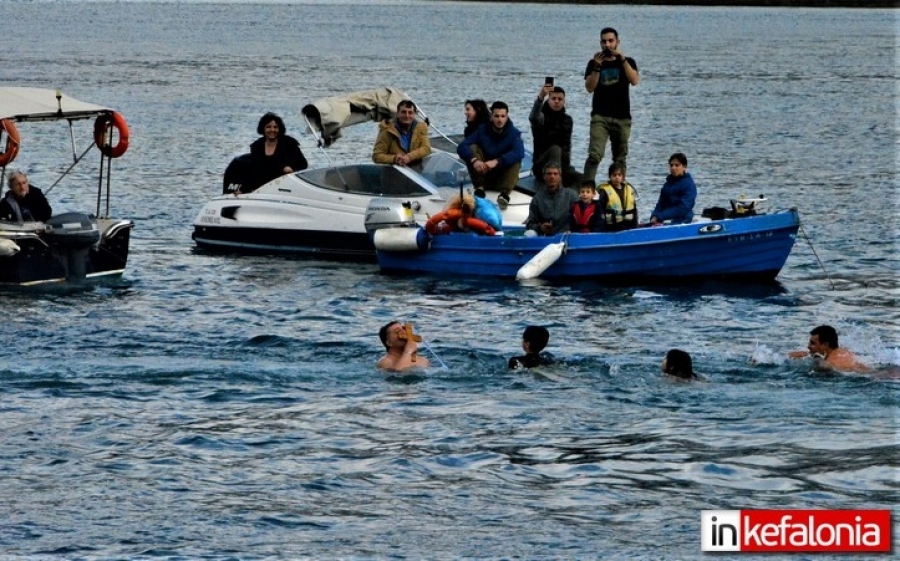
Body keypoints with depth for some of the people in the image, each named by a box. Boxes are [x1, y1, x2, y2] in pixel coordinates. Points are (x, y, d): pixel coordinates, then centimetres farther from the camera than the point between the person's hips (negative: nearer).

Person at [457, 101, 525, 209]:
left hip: (503, 179, -1)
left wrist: (497, 162, -44)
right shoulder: (482, 130, -4)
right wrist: (474, 160, -37)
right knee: (472, 148, -16)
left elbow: (519, 153, -30)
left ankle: (505, 193, -44)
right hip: (483, 175, 2)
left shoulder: (514, 133, -9)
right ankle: (479, 187, -23)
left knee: (515, 160, -28)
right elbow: (462, 147, -15)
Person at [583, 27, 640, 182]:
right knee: (595, 155, -18)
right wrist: (597, 67, -14)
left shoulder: (628, 62, 10)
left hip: (622, 117, 2)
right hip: (600, 117, -2)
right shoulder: (594, 63, 9)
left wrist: (622, 59, -15)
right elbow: (590, 88, -3)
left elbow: (635, 81, -9)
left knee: (620, 160, 6)